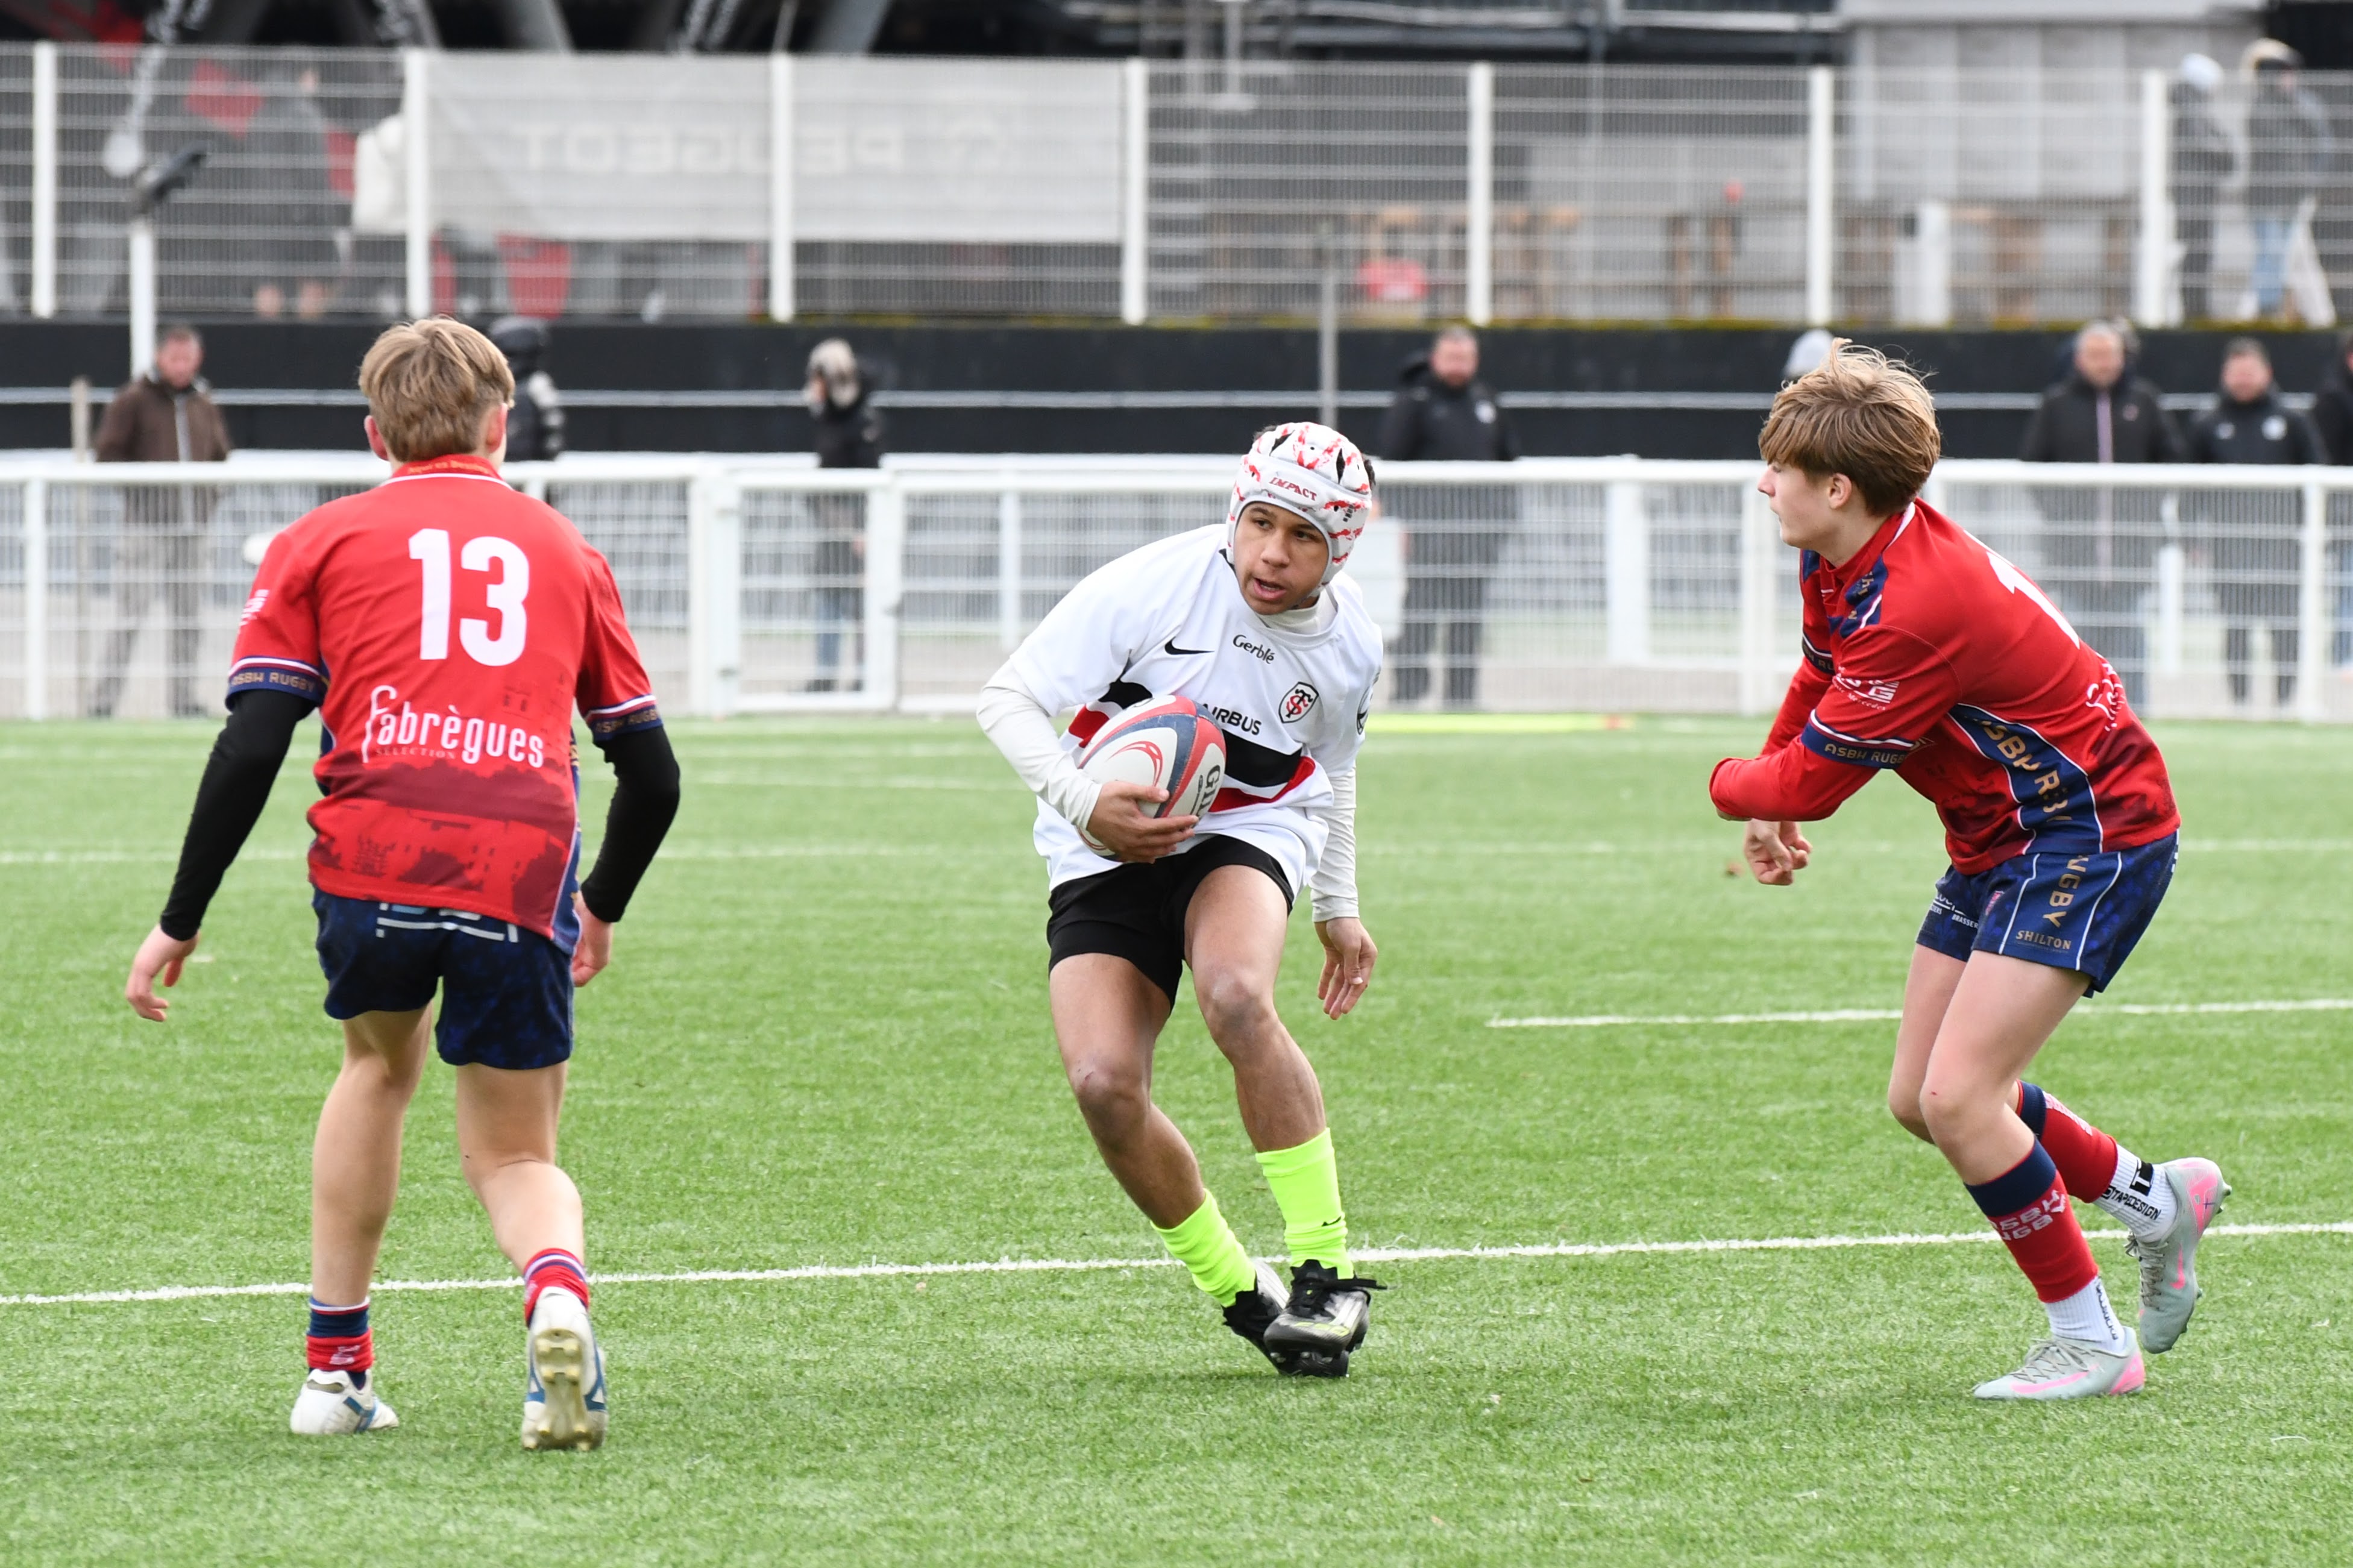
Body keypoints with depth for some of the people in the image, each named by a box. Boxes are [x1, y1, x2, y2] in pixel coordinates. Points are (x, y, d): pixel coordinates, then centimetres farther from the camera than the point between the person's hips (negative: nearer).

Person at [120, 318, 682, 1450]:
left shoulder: (322, 542, 17)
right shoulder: (563, 550, 23)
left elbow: (250, 747, 6)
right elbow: (651, 772, 23)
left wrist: (181, 922, 12)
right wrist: (604, 909, 39)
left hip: (371, 854, 0)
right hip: (523, 879, 0)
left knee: (380, 1062, 30)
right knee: (514, 1154, 15)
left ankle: (336, 1366, 28)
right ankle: (556, 1288, -20)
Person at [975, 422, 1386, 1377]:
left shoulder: (1350, 646, -3)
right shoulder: (1151, 587, -18)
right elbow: (1008, 699, -15)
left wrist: (1339, 908, 23)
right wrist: (1083, 805, -29)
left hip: (1248, 833, 1)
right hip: (1104, 851, -1)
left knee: (1237, 1000, -33)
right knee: (1103, 1083, -21)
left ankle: (1326, 1271, -23)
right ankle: (1237, 1292, 1)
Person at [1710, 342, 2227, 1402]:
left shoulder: (1915, 609, -31)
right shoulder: (1842, 562, -1)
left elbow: (1811, 780, -22)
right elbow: (1822, 677, 23)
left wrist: (1731, 788, -1)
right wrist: (1770, 805, 13)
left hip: (2090, 834, -10)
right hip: (2002, 841, 10)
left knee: (1957, 1098, -18)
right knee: (1918, 1101, 10)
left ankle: (2092, 1343, -5)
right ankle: (2153, 1198, 28)